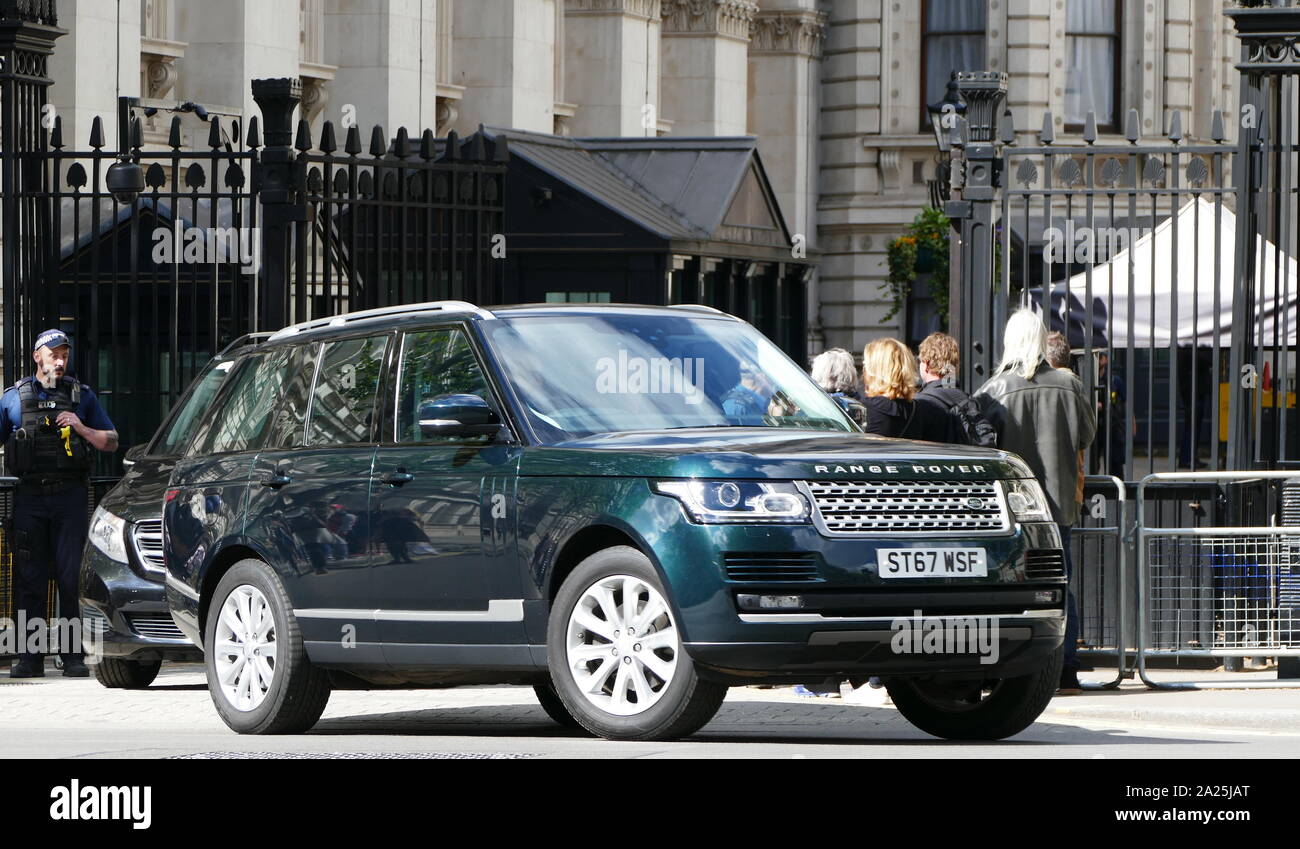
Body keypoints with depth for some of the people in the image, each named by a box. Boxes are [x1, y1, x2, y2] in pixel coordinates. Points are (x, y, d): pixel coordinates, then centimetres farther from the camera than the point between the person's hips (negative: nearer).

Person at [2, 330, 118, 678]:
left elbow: (111, 442, 14)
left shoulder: (82, 396, 12)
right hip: (29, 497, 0)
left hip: (69, 496, 0)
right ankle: (29, 658, 2)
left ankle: (73, 656, -1)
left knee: (72, 576, -5)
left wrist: (82, 429, -4)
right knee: (29, 578, -1)